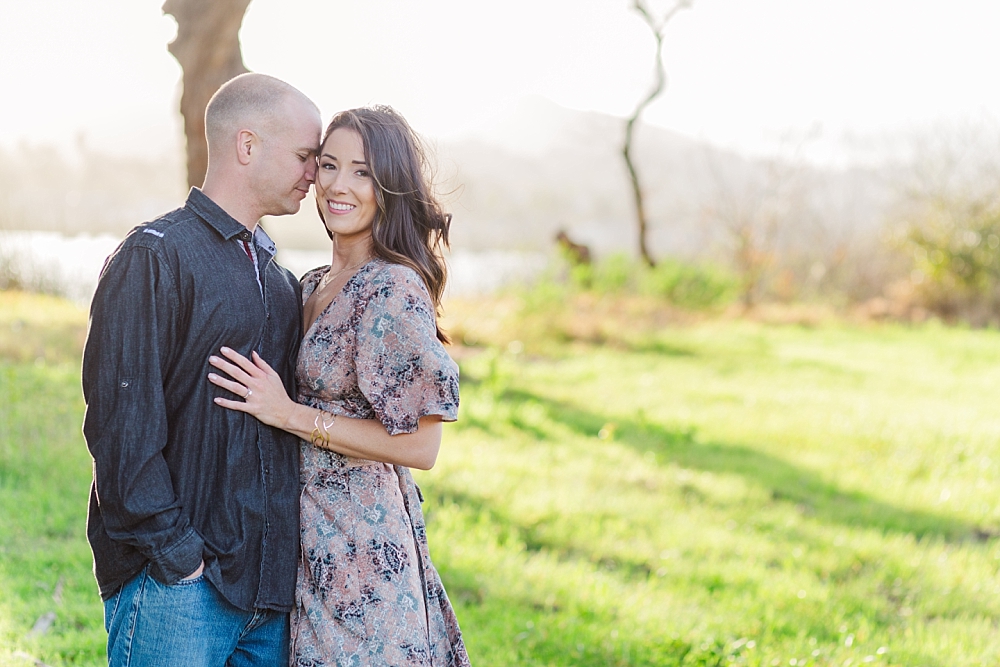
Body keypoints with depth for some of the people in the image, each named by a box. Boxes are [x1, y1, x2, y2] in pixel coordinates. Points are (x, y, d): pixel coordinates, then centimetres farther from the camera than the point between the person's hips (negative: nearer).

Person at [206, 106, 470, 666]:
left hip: (362, 544, -8)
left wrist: (290, 414, -18)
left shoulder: (395, 291, -15)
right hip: (311, 536, 8)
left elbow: (420, 447, -19)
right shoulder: (313, 286, 10)